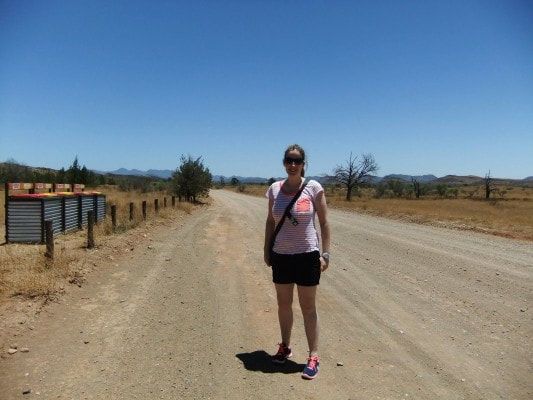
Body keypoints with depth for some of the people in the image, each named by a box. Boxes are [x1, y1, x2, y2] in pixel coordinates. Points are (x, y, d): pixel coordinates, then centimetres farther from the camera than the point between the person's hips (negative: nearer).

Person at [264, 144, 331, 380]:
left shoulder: (313, 187, -8)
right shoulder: (275, 189, 2)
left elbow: (324, 222, -4)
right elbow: (270, 222, 10)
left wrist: (325, 254, -8)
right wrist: (266, 250, 9)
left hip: (307, 255, -3)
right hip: (281, 255, 4)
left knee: (308, 307, 5)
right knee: (284, 303, 16)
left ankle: (313, 357, 18)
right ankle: (285, 347, 35)